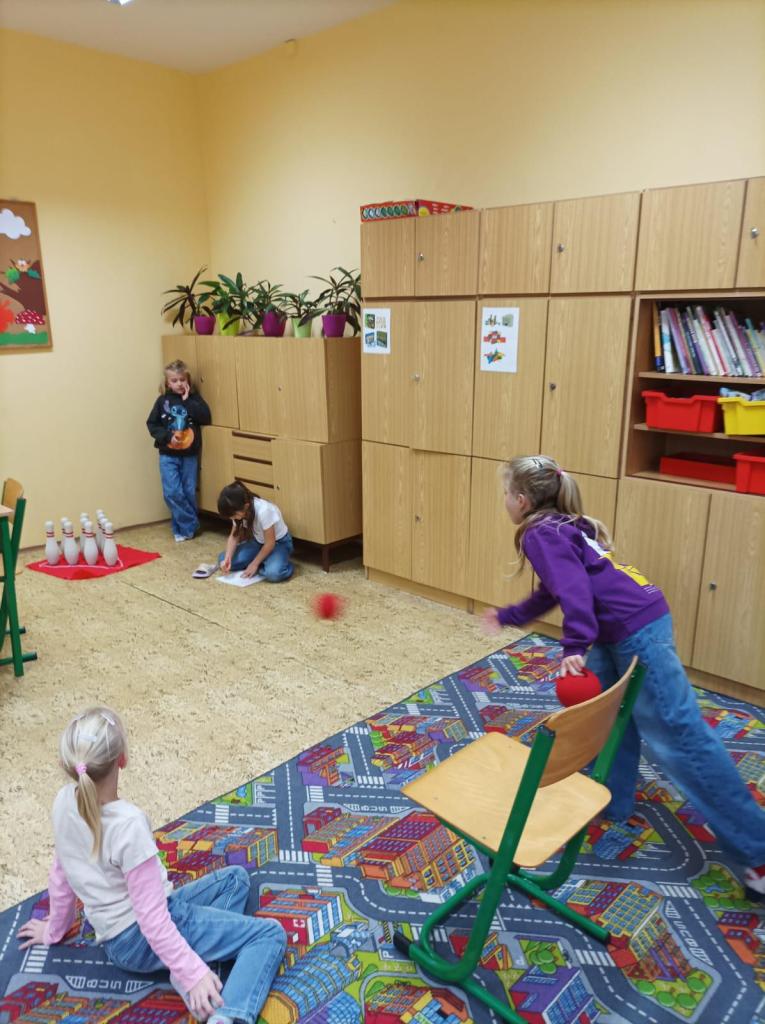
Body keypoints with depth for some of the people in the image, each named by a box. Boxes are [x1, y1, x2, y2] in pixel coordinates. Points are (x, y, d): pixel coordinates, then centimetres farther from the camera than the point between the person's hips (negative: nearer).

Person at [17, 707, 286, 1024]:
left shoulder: (64, 801, -8)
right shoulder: (128, 824, -30)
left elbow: (61, 873, 8)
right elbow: (152, 918, -26)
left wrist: (54, 929, 24)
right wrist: (193, 973, -21)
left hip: (116, 940, 8)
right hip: (142, 940, -8)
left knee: (236, 878, 18)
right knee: (270, 934, -5)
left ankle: (185, 966, -2)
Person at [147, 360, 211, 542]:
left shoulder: (194, 398, 2)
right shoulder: (163, 400, 1)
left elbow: (206, 418, -12)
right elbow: (152, 424, 1)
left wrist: (187, 401, -13)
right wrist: (167, 436, -13)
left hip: (190, 454, 0)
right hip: (168, 455, 0)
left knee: (189, 492, 5)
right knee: (173, 492, -7)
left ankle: (183, 527, 21)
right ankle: (190, 526, 5)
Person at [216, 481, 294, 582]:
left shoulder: (263, 511, -35)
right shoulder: (239, 511, -16)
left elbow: (270, 543, -25)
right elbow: (234, 536, -5)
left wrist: (254, 564, -19)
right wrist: (227, 558, -21)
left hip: (279, 542, -7)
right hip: (258, 541, 7)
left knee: (273, 573, -37)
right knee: (223, 560, -11)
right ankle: (263, 562, 2)